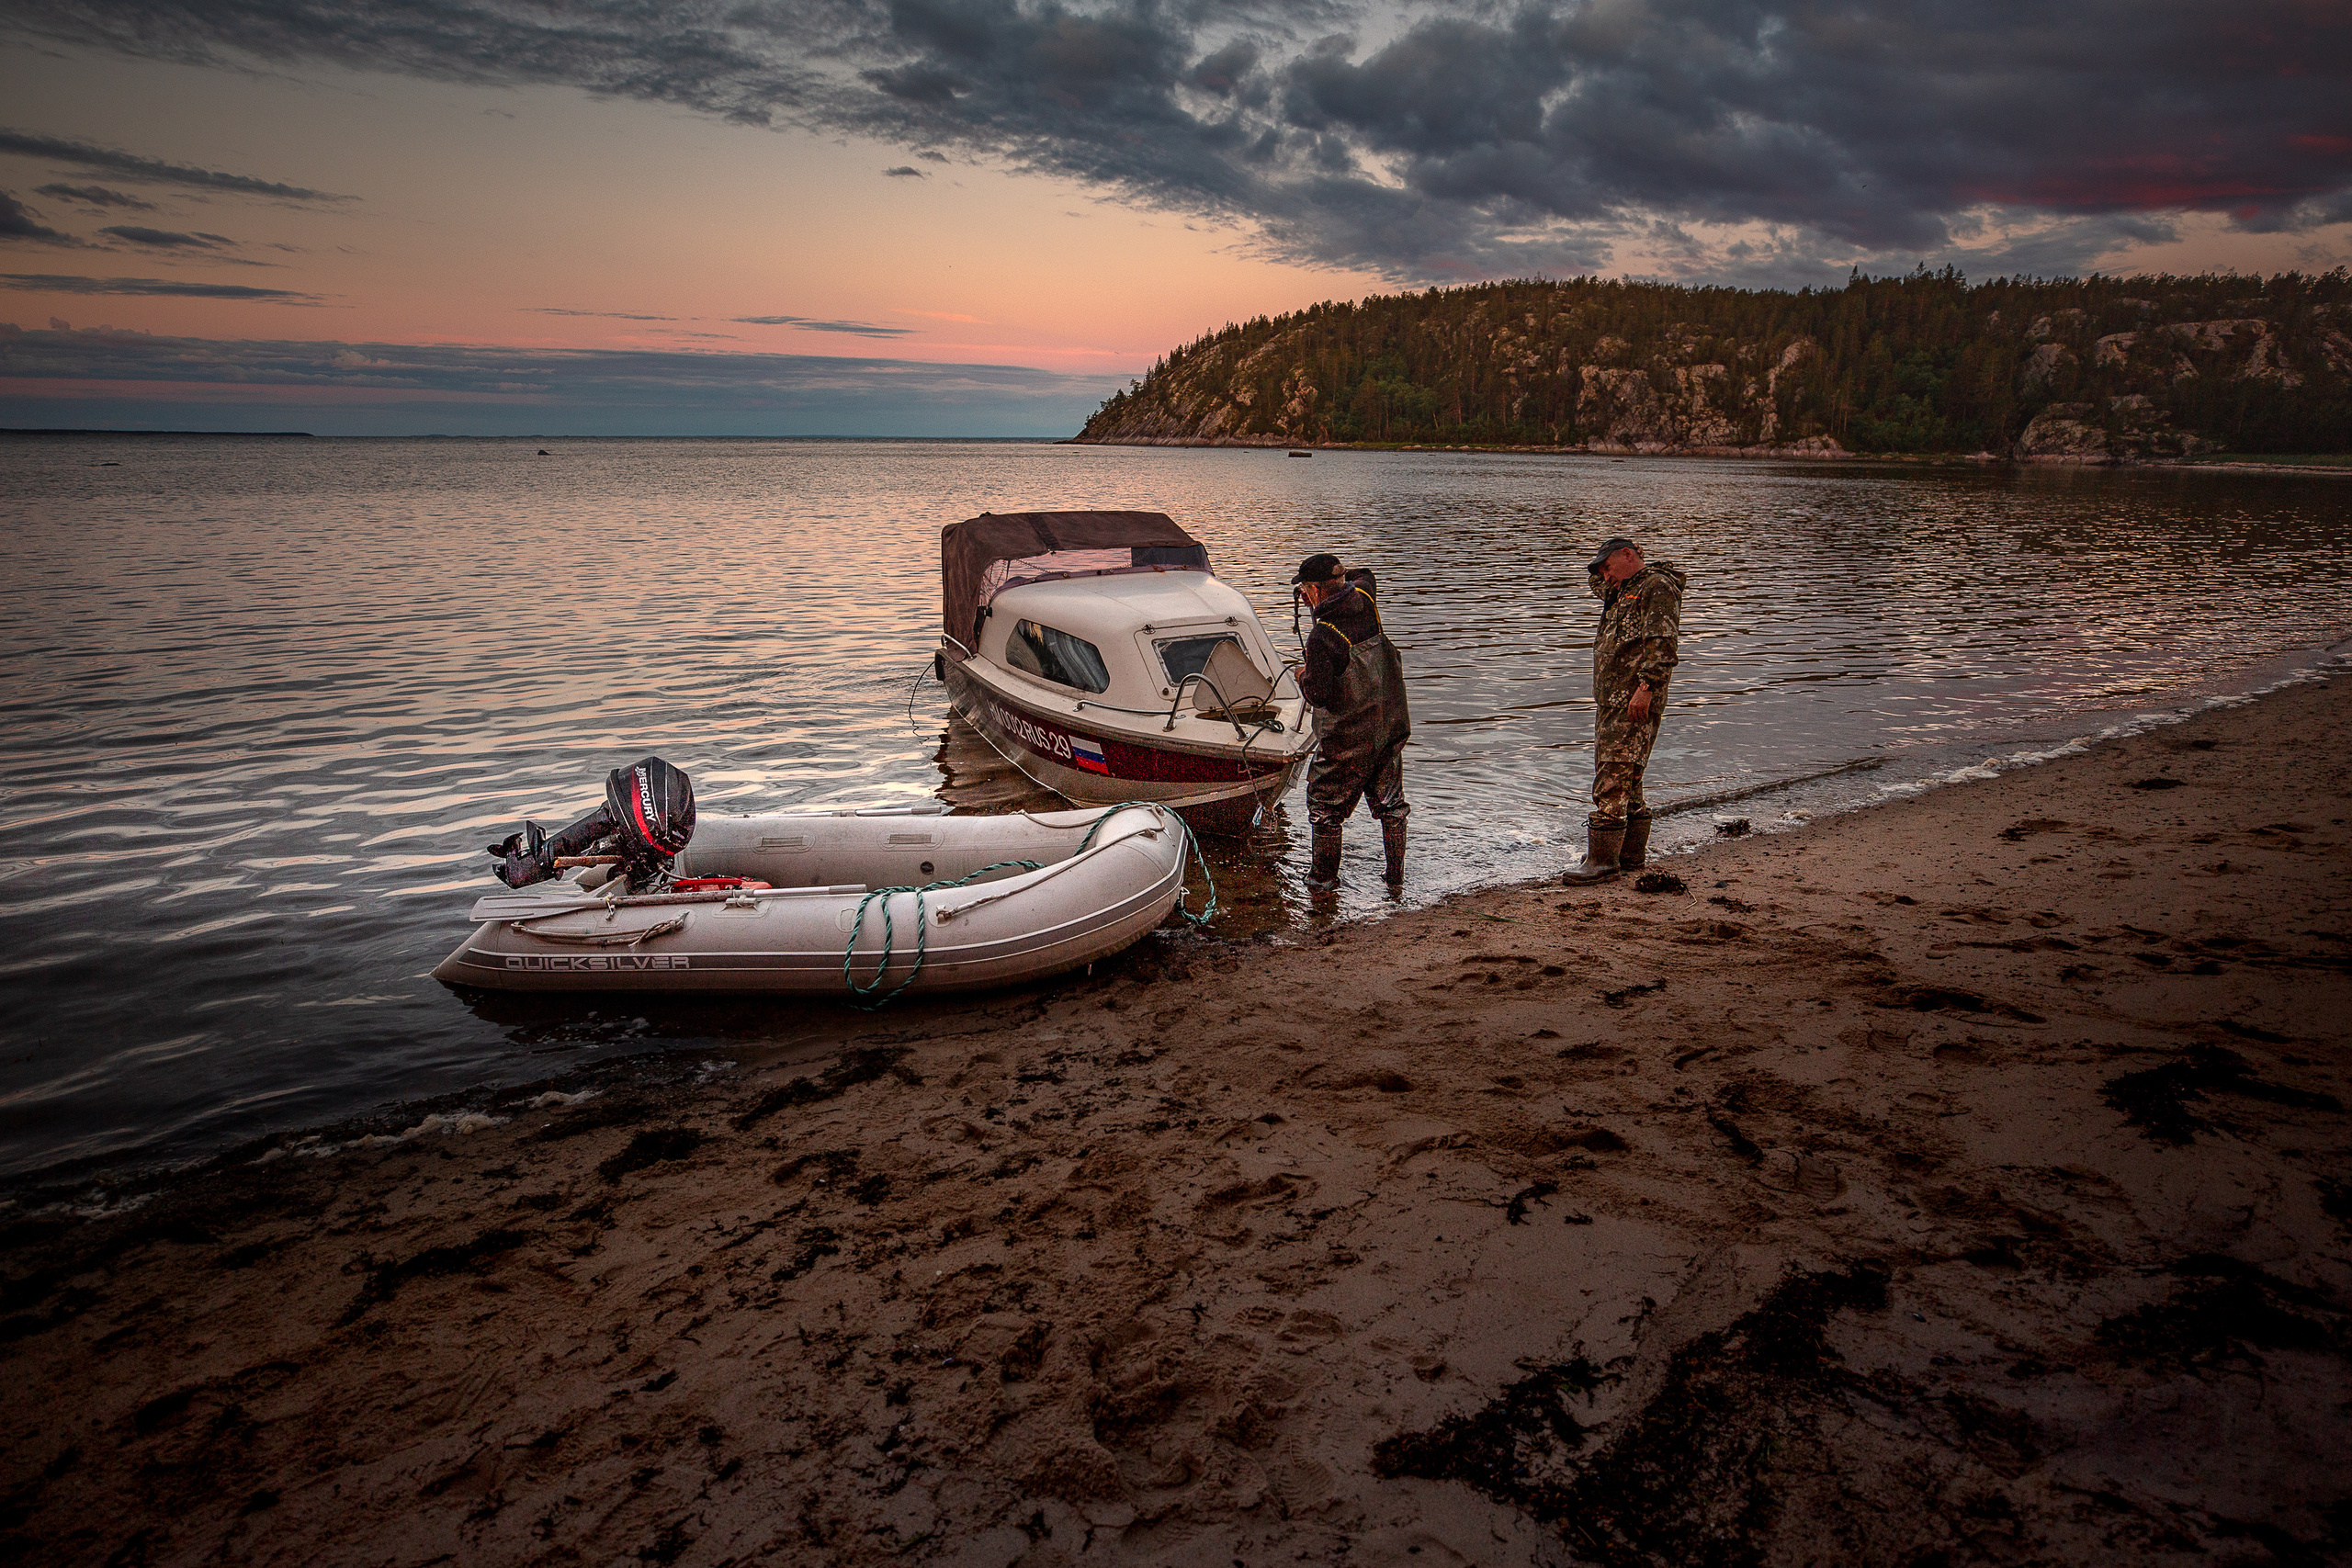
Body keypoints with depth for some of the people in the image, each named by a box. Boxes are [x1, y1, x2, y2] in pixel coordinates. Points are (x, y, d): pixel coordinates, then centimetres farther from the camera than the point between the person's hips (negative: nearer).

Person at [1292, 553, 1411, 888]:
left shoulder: (1322, 636, -22)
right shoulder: (1365, 600, -2)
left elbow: (1319, 694, -21)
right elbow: (1364, 577, 23)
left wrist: (1304, 676, -3)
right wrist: (1339, 578, 16)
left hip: (1347, 737, -6)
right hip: (1390, 727, 6)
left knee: (1326, 805, 11)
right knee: (1390, 802, 16)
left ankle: (1323, 876, 20)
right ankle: (1395, 873, 23)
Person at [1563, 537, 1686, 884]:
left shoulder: (1657, 587, -8)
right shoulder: (1623, 591, 22)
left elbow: (1662, 644, -19)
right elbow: (1593, 581, 42)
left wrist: (1645, 687, -26)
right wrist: (1606, 564, 21)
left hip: (1635, 703, -10)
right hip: (1611, 701, 10)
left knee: (1612, 782, -13)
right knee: (1625, 784, 12)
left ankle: (1603, 861, -13)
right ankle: (1631, 856, 19)